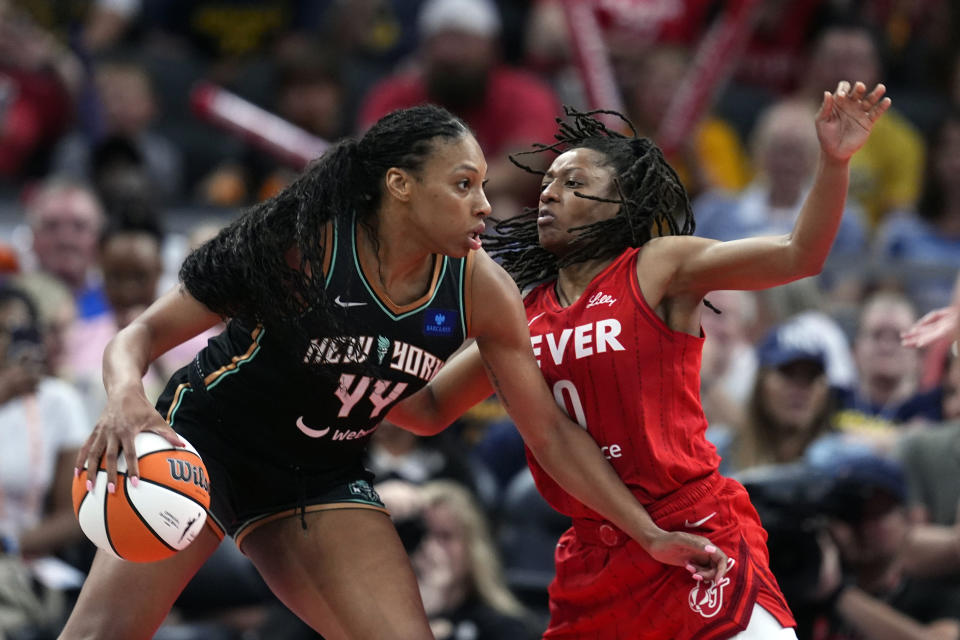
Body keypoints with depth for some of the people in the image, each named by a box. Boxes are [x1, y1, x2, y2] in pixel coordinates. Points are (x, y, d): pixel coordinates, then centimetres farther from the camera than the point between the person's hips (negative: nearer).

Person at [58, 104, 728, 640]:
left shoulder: (482, 291, -11)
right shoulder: (303, 249, -24)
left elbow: (549, 431, 0)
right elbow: (145, 333, -19)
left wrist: (650, 534, -2)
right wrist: (126, 398, -42)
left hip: (319, 478, 5)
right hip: (204, 443, -5)